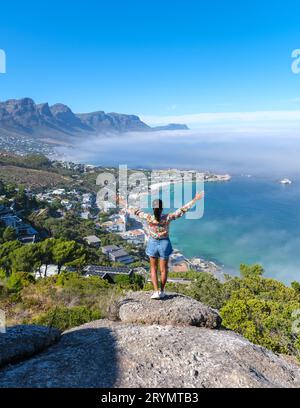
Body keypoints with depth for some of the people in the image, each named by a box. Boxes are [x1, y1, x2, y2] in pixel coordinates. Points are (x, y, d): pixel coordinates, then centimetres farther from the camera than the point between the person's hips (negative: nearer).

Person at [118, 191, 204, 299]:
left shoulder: (148, 217, -19)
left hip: (153, 243, 0)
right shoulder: (167, 217, -20)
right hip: (164, 244, 0)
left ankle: (156, 291, 8)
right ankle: (162, 291, 26)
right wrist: (194, 200, -13)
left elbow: (136, 211, -9)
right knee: (163, 269, 16)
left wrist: (124, 203, 3)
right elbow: (182, 210, -18)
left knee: (153, 269, 16)